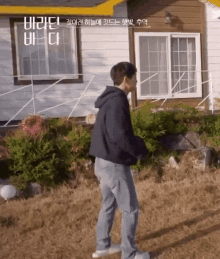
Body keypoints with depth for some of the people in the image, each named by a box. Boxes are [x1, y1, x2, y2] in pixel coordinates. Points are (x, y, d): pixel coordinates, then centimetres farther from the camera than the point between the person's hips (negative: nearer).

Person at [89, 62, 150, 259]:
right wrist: (140, 150, -12)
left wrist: (135, 143, 7)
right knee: (131, 209, 4)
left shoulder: (109, 99, 11)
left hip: (103, 162, 10)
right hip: (115, 164, -10)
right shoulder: (117, 101, -19)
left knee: (109, 205, 22)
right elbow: (119, 135, -28)